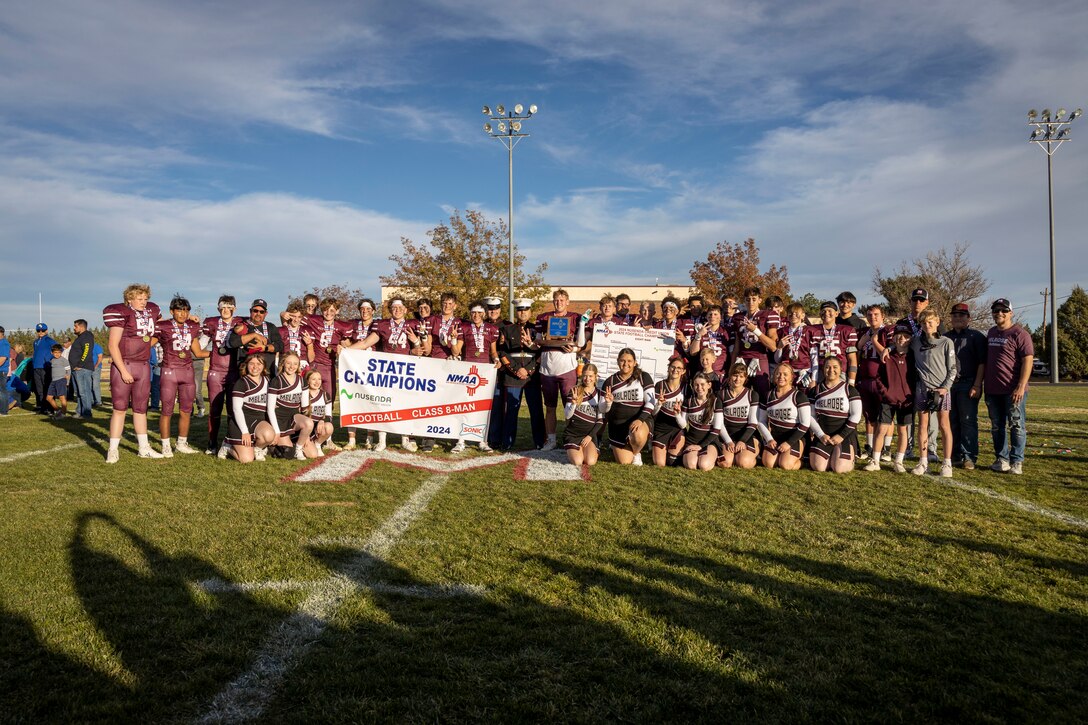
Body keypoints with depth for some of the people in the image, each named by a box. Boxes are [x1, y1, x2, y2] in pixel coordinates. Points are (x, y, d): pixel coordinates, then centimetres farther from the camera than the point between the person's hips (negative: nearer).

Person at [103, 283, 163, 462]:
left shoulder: (152, 311, 8)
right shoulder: (121, 313, -9)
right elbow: (112, 345, -11)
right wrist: (123, 371, -16)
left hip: (144, 366, 5)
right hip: (123, 366, -5)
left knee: (141, 408, 11)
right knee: (120, 408, -2)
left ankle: (144, 448, 17)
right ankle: (113, 450, 6)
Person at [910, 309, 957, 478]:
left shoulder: (946, 342, -1)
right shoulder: (916, 342, 8)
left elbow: (952, 369, -1)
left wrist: (945, 387, -10)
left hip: (941, 389, -3)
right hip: (922, 388, 3)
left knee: (944, 425, 0)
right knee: (922, 425, 4)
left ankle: (947, 463, 5)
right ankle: (923, 462, 10)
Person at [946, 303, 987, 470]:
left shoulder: (977, 337, 2)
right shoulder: (945, 338, 17)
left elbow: (982, 363, -4)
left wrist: (977, 385, -12)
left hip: (967, 385, -5)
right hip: (948, 385, 5)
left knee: (968, 421, -5)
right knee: (952, 422, 6)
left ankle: (969, 457, -1)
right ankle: (956, 456, 12)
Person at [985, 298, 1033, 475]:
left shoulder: (1019, 334, -7)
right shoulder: (991, 333, 15)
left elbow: (1028, 360, -14)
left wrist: (1021, 387, -20)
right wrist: (982, 384, 18)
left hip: (1013, 390, -7)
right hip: (992, 390, 7)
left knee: (1017, 426, 0)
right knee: (997, 427, 11)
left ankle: (1016, 462, 6)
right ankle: (1001, 459, 20)